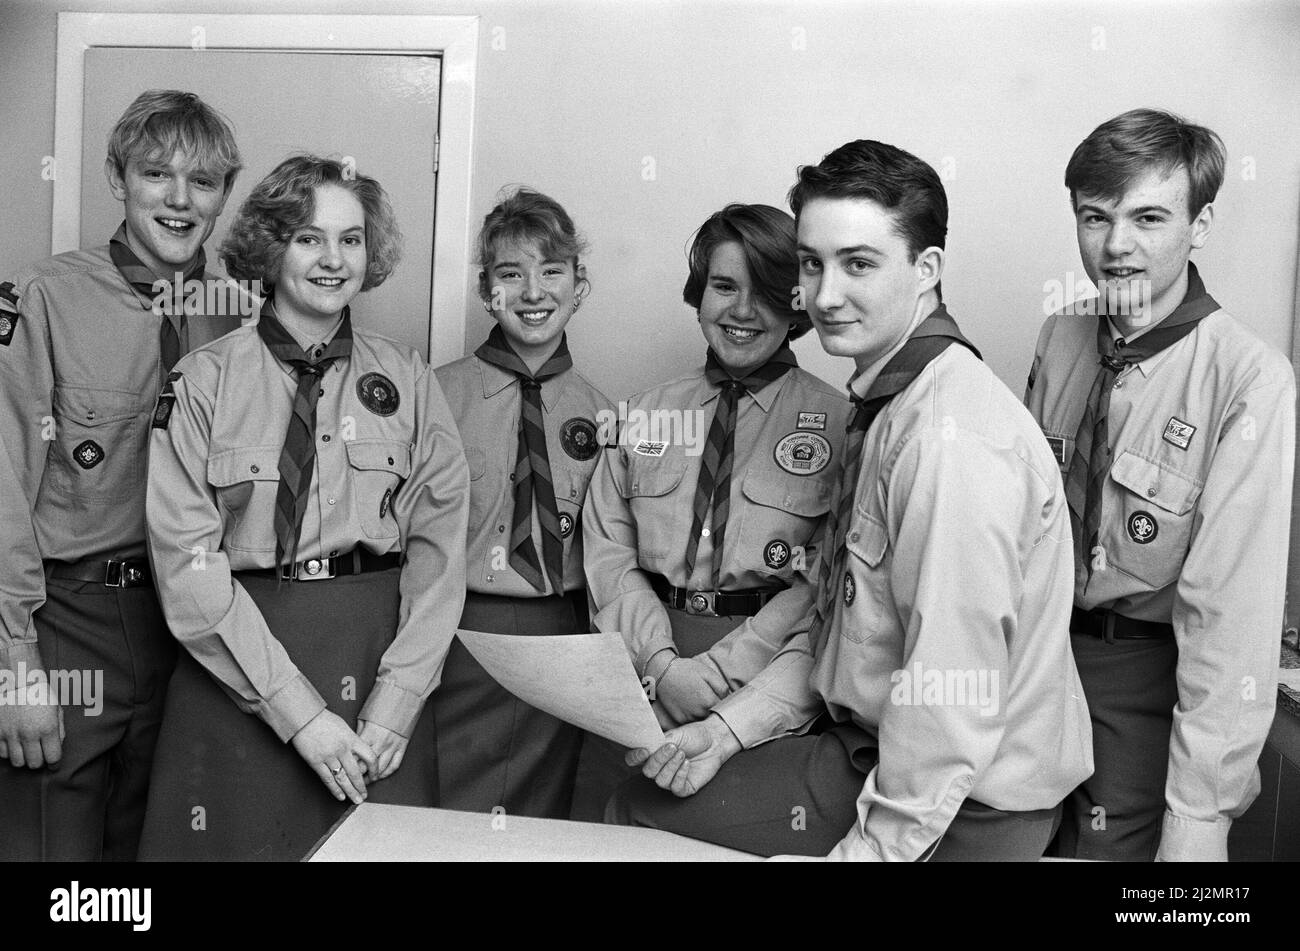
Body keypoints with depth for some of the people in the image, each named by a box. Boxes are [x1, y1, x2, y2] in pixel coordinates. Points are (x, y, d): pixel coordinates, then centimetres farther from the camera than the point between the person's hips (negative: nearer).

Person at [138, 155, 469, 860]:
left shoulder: (408, 380, 4)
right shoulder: (202, 382, -1)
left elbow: (439, 547, -1)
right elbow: (187, 563, -8)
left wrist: (393, 708, -11)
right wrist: (298, 713, -14)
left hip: (379, 655, 2)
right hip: (235, 669, -1)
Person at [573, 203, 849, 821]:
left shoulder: (836, 422, -3)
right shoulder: (644, 415, 8)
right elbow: (608, 554, 3)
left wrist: (719, 671, -16)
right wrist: (662, 663, -11)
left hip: (762, 679, -2)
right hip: (639, 670, 3)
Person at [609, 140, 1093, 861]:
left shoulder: (954, 438, -25)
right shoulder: (885, 405, 7)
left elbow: (952, 702, -27)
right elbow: (833, 624, 10)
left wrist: (868, 848, -20)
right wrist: (732, 725, 2)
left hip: (962, 809, -8)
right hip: (874, 743, 8)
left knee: (639, 811, -2)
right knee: (641, 791, 15)